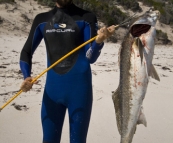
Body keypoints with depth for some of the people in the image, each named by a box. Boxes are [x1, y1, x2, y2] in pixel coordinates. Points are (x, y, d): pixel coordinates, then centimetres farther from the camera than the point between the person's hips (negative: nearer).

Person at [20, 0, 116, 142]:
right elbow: (26, 51, 11)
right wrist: (27, 76, -6)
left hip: (79, 89, -2)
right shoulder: (41, 20, 7)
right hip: (52, 89, 3)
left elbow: (90, 57, -7)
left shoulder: (86, 18, -2)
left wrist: (99, 40, -28)